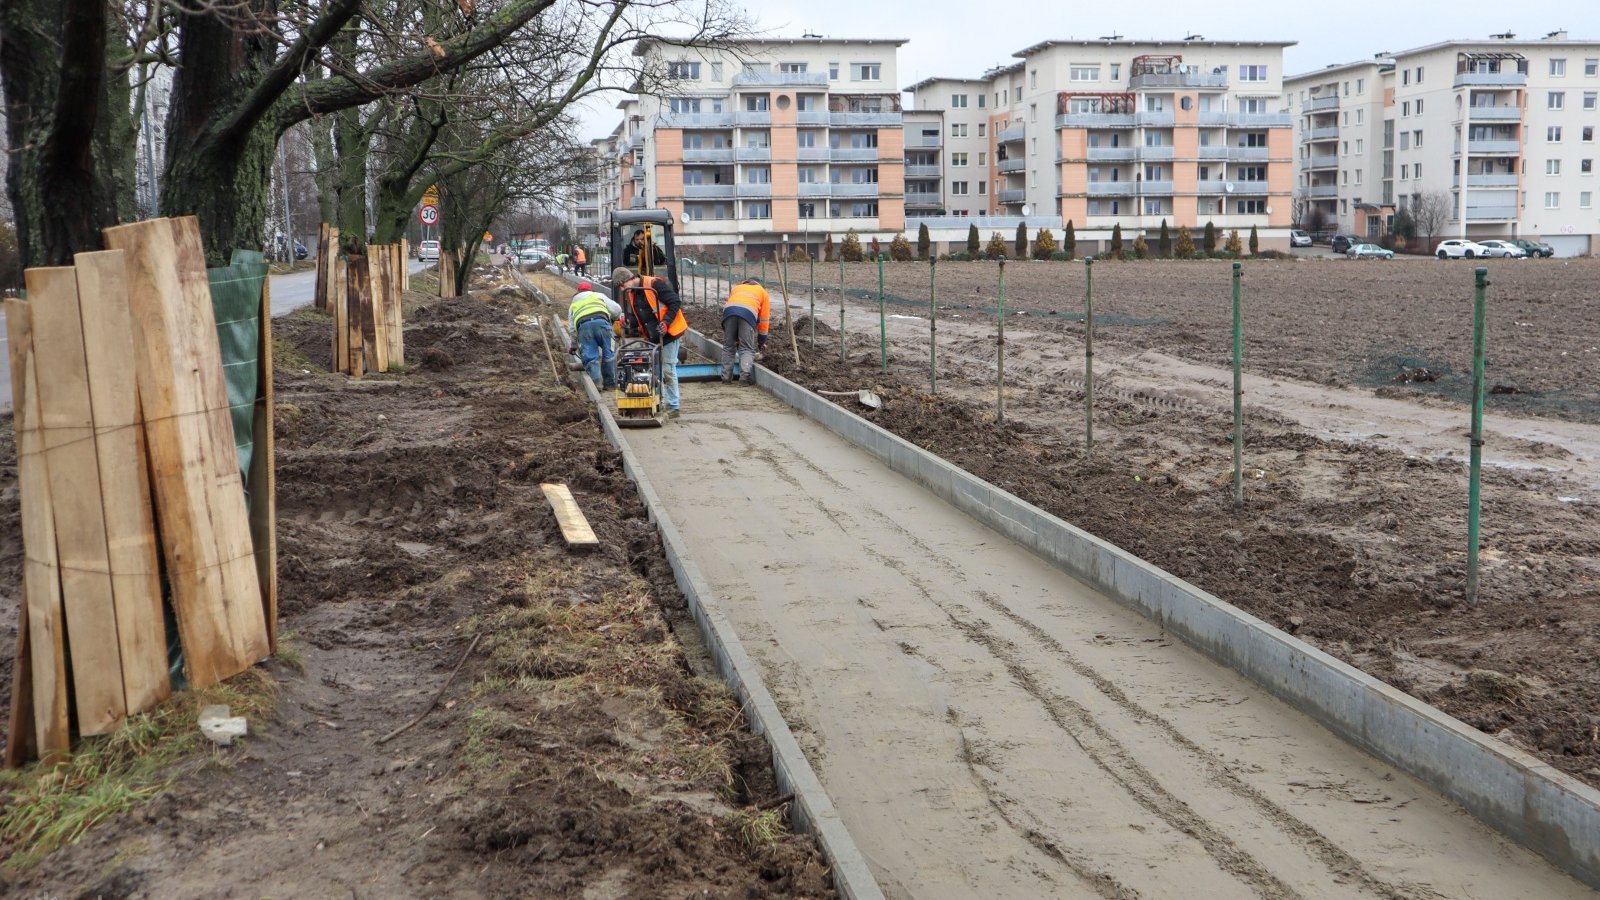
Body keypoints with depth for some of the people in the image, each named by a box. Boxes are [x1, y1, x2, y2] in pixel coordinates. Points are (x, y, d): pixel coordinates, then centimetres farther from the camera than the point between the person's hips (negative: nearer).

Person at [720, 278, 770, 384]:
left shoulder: (736, 288, 40)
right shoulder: (762, 291, 33)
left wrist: (735, 337, 42)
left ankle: (726, 375, 9)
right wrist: (762, 341, 38)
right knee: (747, 348, 1)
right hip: (748, 312, -2)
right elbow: (764, 320, 29)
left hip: (729, 310, 2)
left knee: (728, 347, 14)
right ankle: (745, 374, -19)